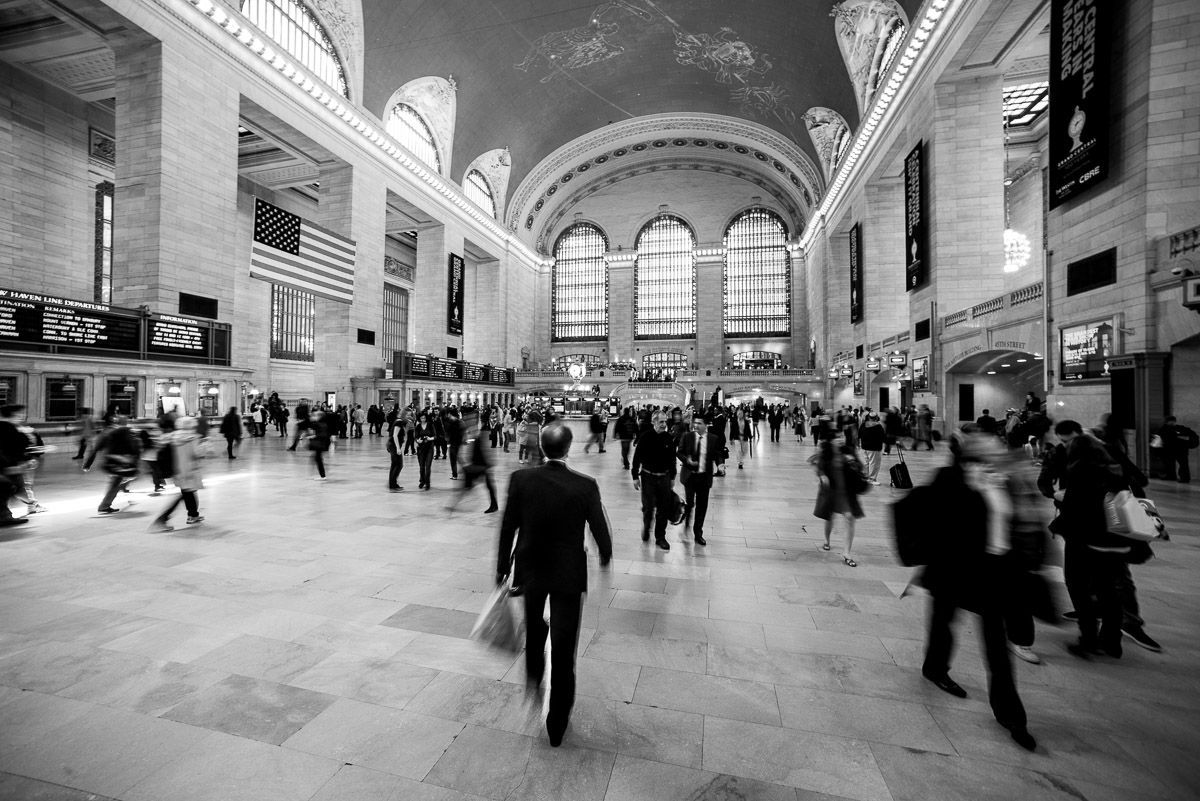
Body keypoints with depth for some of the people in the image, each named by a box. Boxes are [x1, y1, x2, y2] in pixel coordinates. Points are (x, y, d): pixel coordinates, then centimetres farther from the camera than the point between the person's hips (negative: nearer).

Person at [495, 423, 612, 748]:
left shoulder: (521, 479, -14)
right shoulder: (586, 486, -18)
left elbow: (507, 528, -6)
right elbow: (600, 529, -7)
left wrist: (502, 569, 7)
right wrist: (605, 556, 14)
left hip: (530, 569, 2)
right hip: (569, 574, -1)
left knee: (534, 626, 31)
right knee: (563, 647, 13)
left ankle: (533, 676, 48)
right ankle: (557, 724, 27)